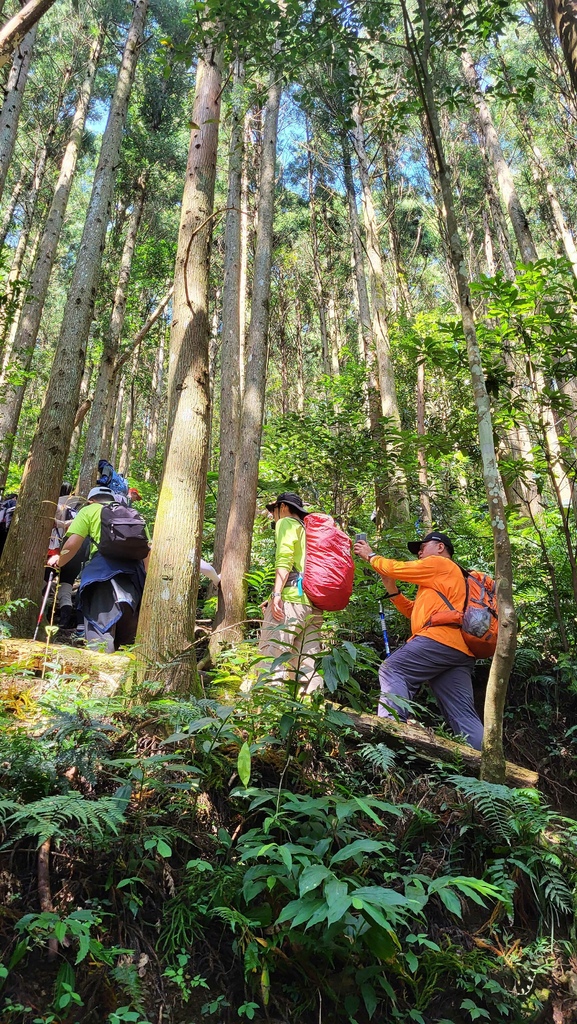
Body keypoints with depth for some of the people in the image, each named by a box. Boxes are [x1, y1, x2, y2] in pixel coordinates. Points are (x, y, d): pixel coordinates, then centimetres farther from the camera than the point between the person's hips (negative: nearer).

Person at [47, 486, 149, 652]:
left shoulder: (89, 510, 18)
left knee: (100, 621, -8)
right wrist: (146, 577, 29)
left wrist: (59, 562, 25)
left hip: (103, 564, -4)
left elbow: (72, 544, 7)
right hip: (134, 567, 4)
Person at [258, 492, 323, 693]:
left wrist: (277, 593, -18)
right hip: (314, 604, 8)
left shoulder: (286, 523, 7)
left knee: (272, 656, -12)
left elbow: (284, 559, -9)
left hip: (291, 599, -8)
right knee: (307, 662, 4)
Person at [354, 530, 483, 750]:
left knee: (392, 671, -8)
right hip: (461, 651, 9)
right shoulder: (441, 581, 36)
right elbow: (414, 612, 31)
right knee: (463, 716, 2)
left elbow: (397, 568, 6)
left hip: (440, 640, -9)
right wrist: (390, 587, 24)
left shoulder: (440, 563, 8)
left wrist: (370, 556, 21)